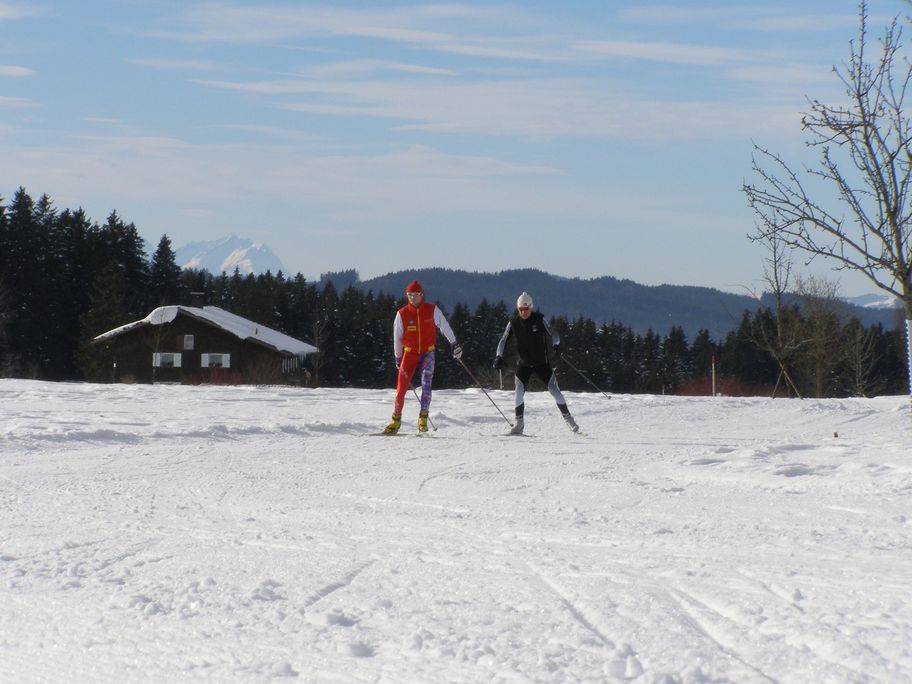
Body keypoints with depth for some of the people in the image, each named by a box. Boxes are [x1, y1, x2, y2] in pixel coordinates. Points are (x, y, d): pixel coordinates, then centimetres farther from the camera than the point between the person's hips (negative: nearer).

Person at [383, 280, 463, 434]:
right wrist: (398, 357, 10)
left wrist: (454, 343, 5)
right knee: (401, 387, -3)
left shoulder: (432, 310, -5)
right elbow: (397, 337, 6)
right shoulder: (402, 314, -4)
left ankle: (423, 419, -16)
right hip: (409, 353, 1)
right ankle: (396, 420, 9)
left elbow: (445, 327, 5)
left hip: (427, 353, -1)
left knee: (426, 384, -17)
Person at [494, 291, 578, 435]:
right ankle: (519, 424, -3)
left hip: (542, 363, -1)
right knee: (519, 391, -12)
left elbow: (552, 335, -8)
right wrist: (499, 356, -10)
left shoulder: (539, 319, -10)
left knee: (554, 390, -4)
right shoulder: (514, 323, -4)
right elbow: (503, 340, 3)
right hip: (524, 364, 1)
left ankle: (568, 418, 9)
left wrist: (556, 346, -29)